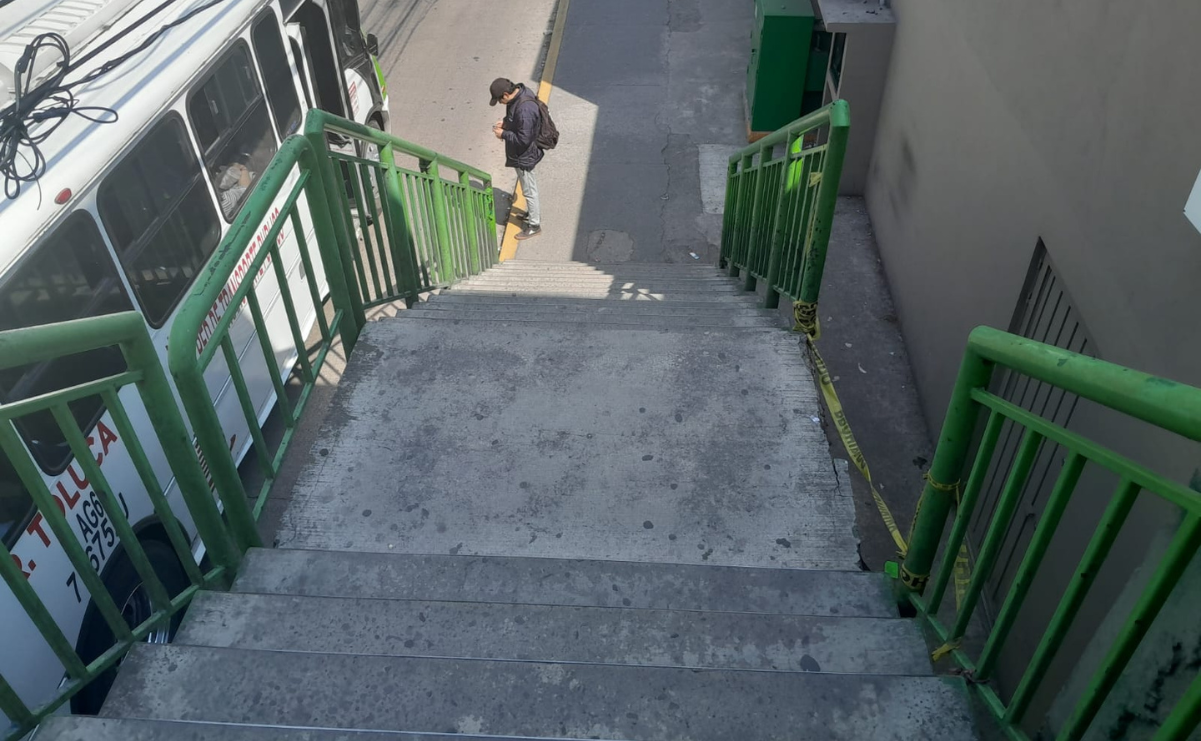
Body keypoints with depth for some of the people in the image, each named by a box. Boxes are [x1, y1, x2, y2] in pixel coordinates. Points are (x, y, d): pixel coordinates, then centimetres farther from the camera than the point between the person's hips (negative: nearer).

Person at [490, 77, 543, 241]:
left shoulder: (525, 109, -36)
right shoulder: (520, 92, -6)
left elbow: (523, 139, -31)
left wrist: (504, 134, -20)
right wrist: (505, 122, -3)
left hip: (524, 156, -9)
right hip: (522, 154, 9)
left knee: (529, 190, 8)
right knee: (529, 186, 27)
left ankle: (534, 225, 25)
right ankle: (533, 212, 48)